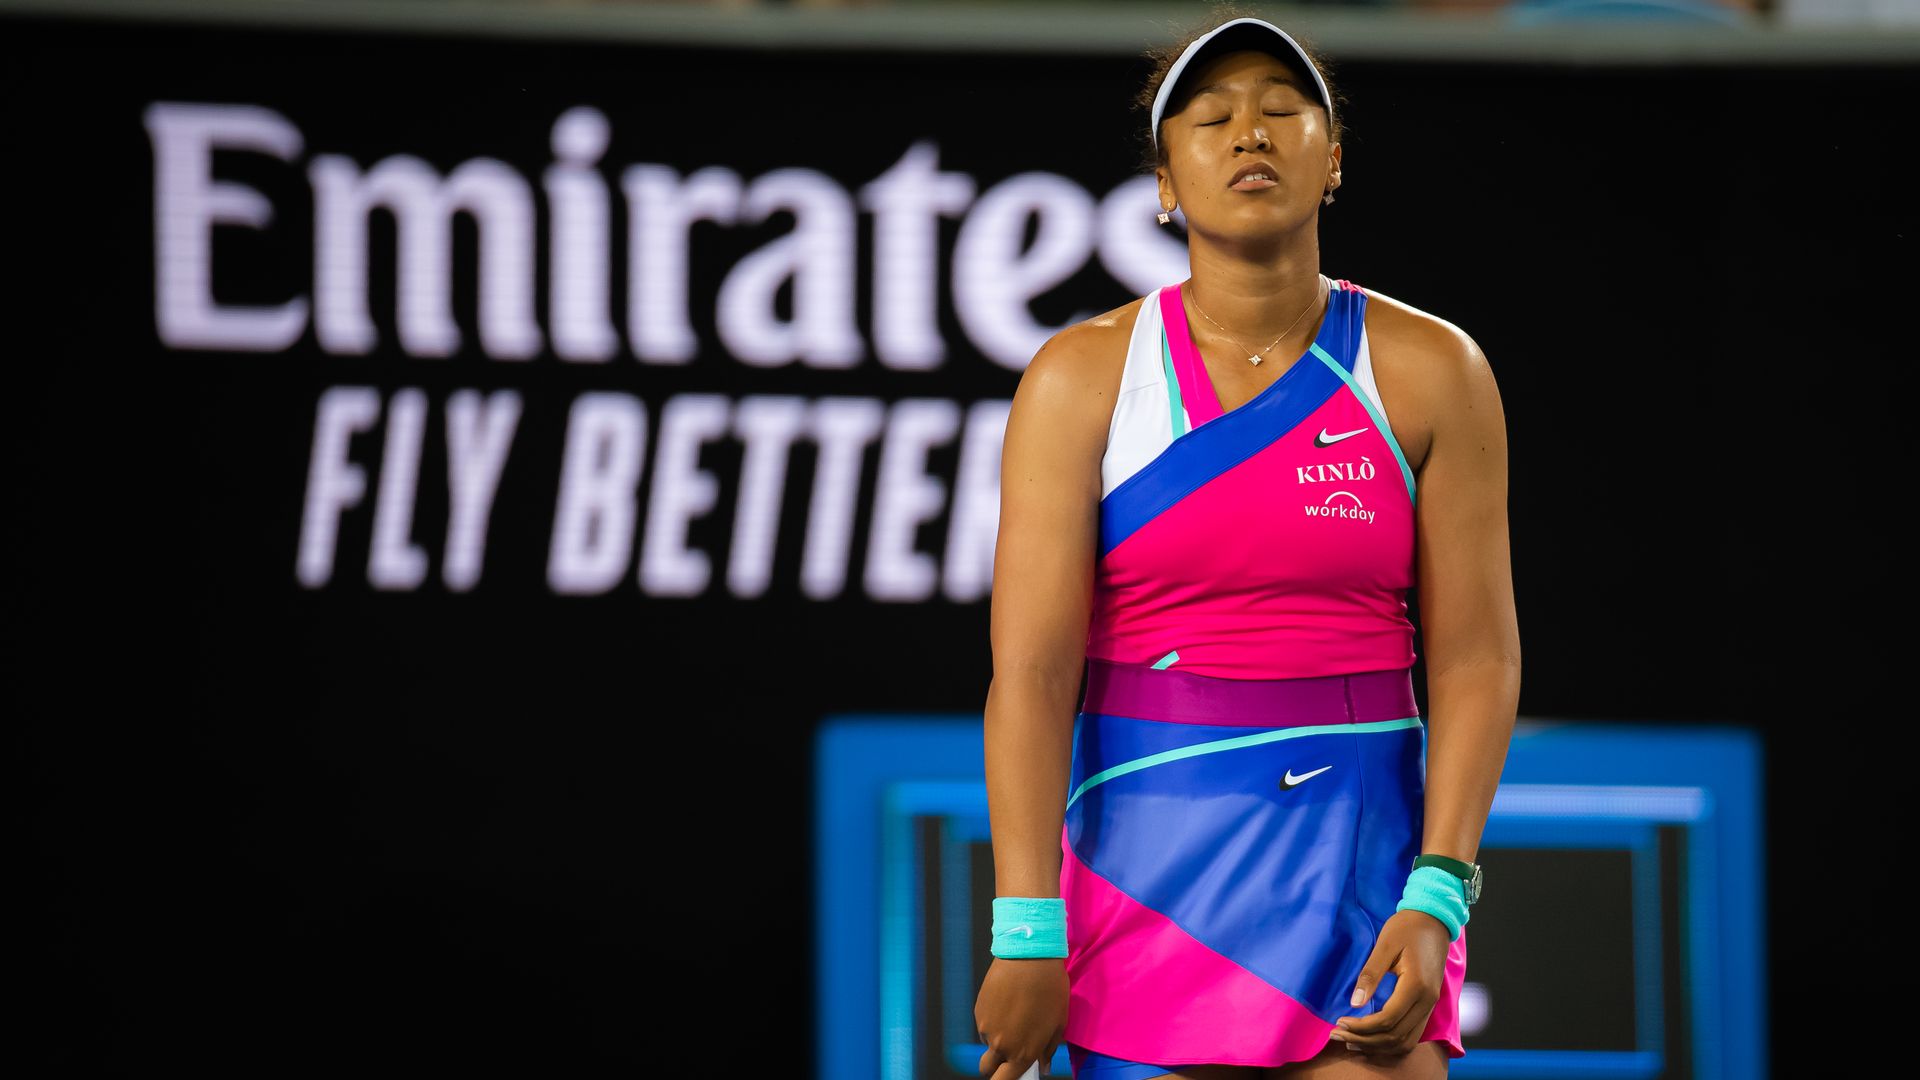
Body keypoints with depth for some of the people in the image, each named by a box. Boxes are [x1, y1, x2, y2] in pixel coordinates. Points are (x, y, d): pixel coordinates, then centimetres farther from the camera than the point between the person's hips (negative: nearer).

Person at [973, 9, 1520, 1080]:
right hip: (1147, 857, 0)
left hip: (1363, 869, 0)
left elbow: (1478, 654, 0)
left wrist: (1435, 901, -11)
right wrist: (1027, 934, -14)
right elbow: (1030, 666, -6)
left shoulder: (1432, 371, 2)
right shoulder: (1082, 377, 0)